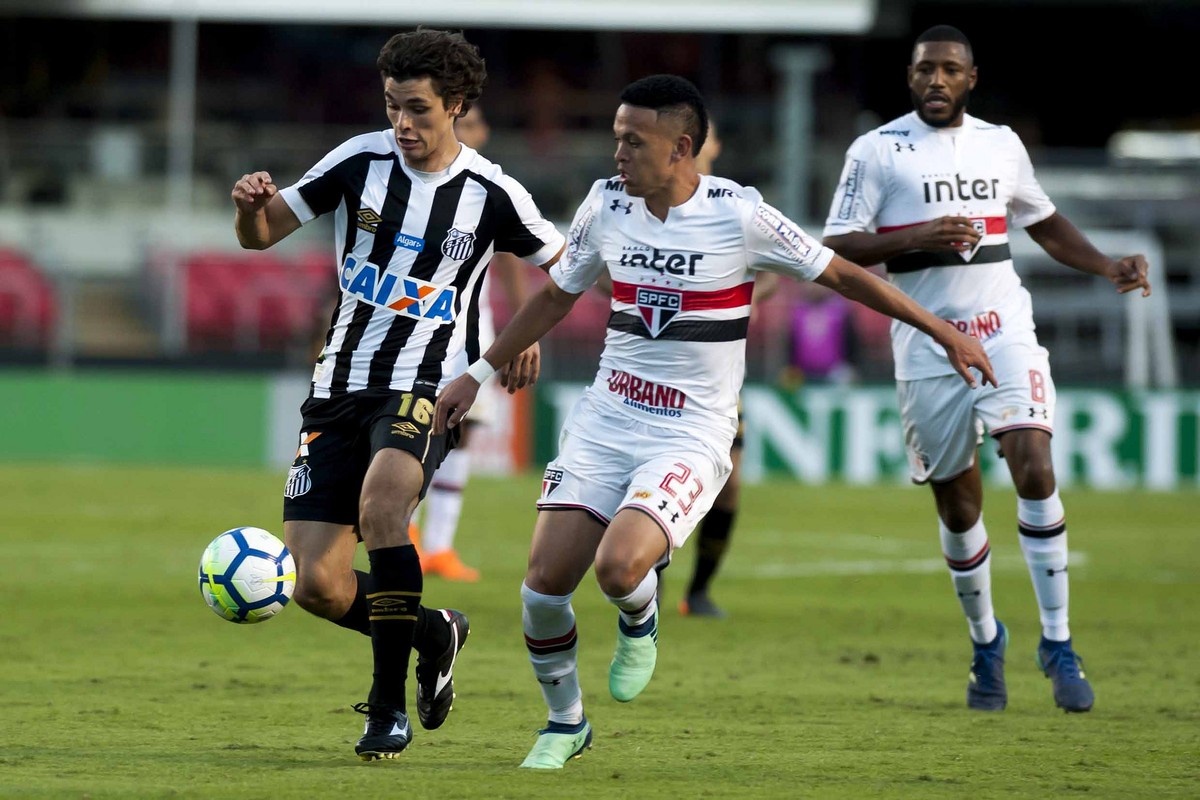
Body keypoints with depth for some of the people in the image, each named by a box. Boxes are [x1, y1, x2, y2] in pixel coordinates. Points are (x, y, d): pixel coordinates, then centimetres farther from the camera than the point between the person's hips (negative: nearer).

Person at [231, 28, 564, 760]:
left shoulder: (491, 195, -4)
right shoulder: (361, 161, 0)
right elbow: (262, 234, 5)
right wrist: (252, 202, -17)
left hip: (426, 389, -3)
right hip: (341, 387, 3)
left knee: (380, 506, -34)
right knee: (317, 584, -6)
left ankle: (389, 704, -22)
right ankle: (435, 633, 25)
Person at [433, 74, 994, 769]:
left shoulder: (738, 215, -12)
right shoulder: (606, 206, 1)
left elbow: (842, 275, -2)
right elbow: (557, 297, 18)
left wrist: (944, 333, 0)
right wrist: (480, 374, 21)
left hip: (691, 436, -4)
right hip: (605, 418, 4)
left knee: (618, 565, -27)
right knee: (545, 580, -7)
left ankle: (640, 624, 11)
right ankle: (566, 723, 19)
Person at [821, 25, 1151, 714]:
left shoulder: (1002, 145, 10)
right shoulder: (878, 151, -1)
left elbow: (1045, 223, 25)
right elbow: (836, 249, -7)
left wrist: (1109, 268, 11)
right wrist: (917, 238, -20)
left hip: (1004, 330, 1)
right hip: (928, 347, -1)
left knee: (1035, 468, -17)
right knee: (958, 504, 4)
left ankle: (1058, 642, -10)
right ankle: (985, 639, 27)